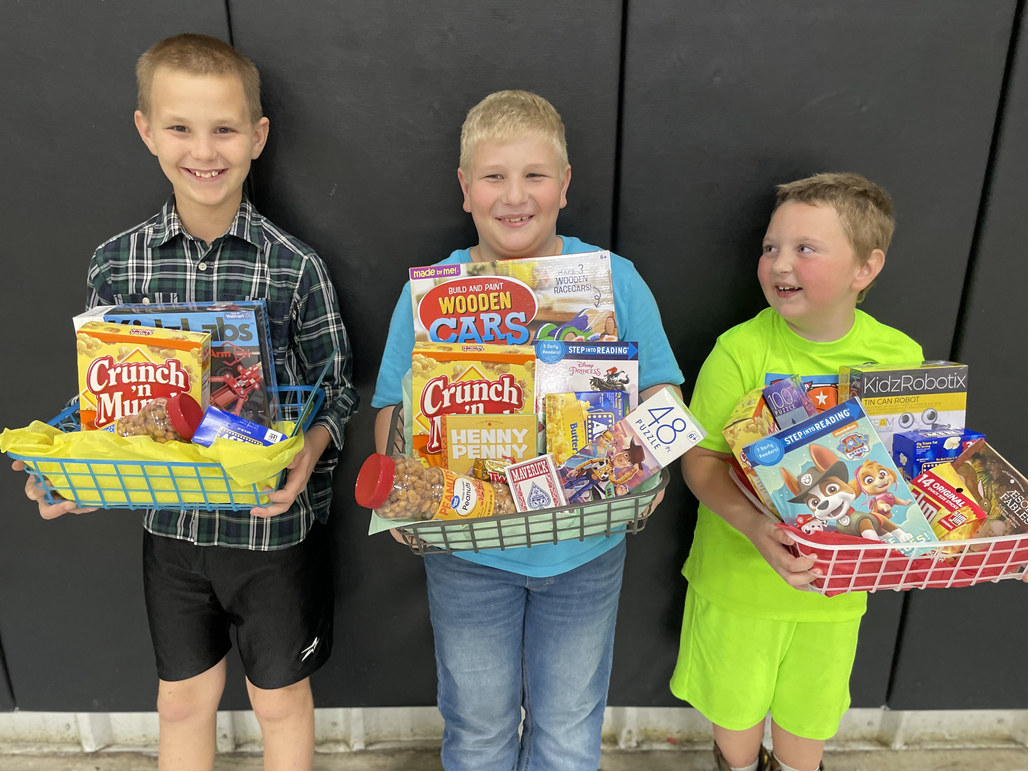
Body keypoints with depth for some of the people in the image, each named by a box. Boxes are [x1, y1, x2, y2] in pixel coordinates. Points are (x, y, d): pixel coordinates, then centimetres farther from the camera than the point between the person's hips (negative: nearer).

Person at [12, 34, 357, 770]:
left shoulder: (295, 267, -14)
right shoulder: (115, 263, -4)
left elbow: (336, 392, -7)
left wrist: (306, 457, -25)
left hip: (274, 522, -2)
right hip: (171, 521, 3)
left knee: (280, 697, 18)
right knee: (183, 698, 22)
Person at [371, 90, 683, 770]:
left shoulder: (614, 280, -7)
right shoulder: (429, 291, -7)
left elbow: (657, 393, 0)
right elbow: (396, 410, -2)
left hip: (586, 547, 1)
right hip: (467, 552, 0)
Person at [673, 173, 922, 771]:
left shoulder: (901, 356, -9)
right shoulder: (741, 350, -19)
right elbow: (701, 458, -17)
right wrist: (753, 525, -33)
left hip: (837, 581, 2)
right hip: (739, 574, -2)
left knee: (811, 706, 24)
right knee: (735, 700, 21)